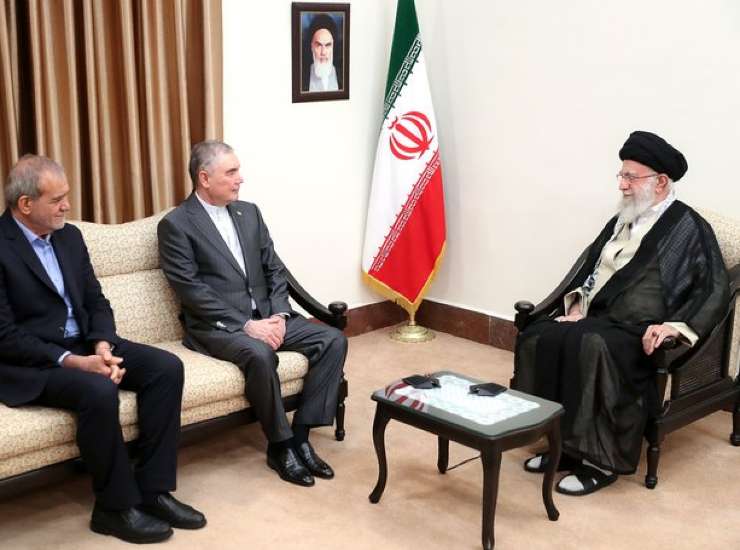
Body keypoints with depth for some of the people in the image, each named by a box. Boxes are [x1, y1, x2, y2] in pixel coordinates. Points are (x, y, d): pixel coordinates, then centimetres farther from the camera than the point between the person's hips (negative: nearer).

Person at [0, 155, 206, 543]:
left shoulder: (69, 236, 8)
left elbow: (96, 301, 10)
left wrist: (102, 346, -11)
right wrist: (73, 362, -24)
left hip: (84, 344, 8)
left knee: (166, 367, -13)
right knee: (99, 390, -35)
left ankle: (152, 489, -8)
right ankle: (116, 507, -15)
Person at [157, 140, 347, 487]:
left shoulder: (249, 212, 14)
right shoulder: (176, 225, -5)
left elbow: (275, 270, 12)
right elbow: (192, 291, -14)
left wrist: (278, 315, -6)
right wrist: (246, 325, -20)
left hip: (266, 315, 7)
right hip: (216, 325, -6)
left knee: (333, 340, -12)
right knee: (260, 354, -36)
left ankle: (300, 434, -8)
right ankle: (280, 446, -16)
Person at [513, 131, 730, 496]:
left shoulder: (688, 227, -4)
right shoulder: (623, 219, 17)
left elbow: (715, 290, -11)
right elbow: (592, 264, 26)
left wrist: (674, 326, -23)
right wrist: (577, 304, 8)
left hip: (638, 332, -7)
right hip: (596, 318, 7)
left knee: (591, 348, -35)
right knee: (538, 338, -18)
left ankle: (602, 460, -22)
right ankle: (564, 443, -10)